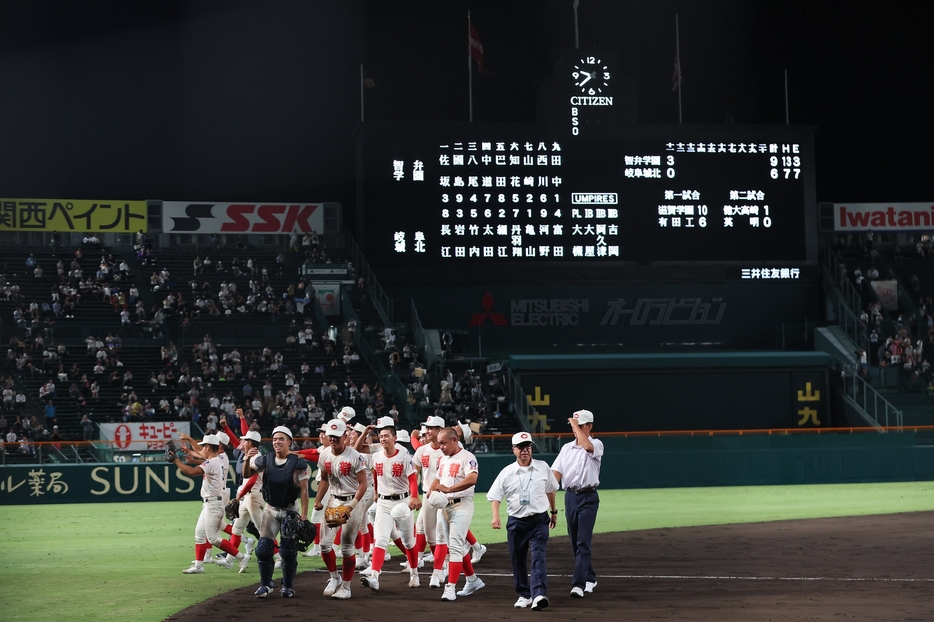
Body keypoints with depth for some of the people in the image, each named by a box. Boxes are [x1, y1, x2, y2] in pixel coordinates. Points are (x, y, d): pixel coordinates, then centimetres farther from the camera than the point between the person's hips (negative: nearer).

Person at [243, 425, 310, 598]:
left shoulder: (298, 464, -11)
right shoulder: (265, 460, -1)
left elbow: (304, 490, -10)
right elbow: (247, 475, -3)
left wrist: (304, 513, -15)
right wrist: (248, 459, -22)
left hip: (289, 511, -3)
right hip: (270, 509, 3)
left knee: (288, 550, 2)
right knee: (263, 548, -3)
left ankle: (288, 586, 16)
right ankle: (265, 584, 9)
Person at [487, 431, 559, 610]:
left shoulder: (543, 467, 3)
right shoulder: (507, 472, -1)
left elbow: (550, 490, 17)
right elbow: (495, 496, -3)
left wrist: (553, 512, 23)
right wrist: (495, 516, -19)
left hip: (539, 520, -1)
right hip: (516, 522, 1)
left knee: (538, 557, -15)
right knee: (517, 560, 8)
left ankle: (539, 594, -26)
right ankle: (524, 595, 22)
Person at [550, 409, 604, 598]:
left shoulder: (596, 445, -3)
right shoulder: (567, 448, 12)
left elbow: (587, 446, -29)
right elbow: (556, 473, 3)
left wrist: (576, 424, -17)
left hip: (588, 497, -6)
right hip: (570, 496, 6)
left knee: (583, 542, -12)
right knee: (575, 542, 11)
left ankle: (579, 584, -16)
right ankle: (589, 578, 25)